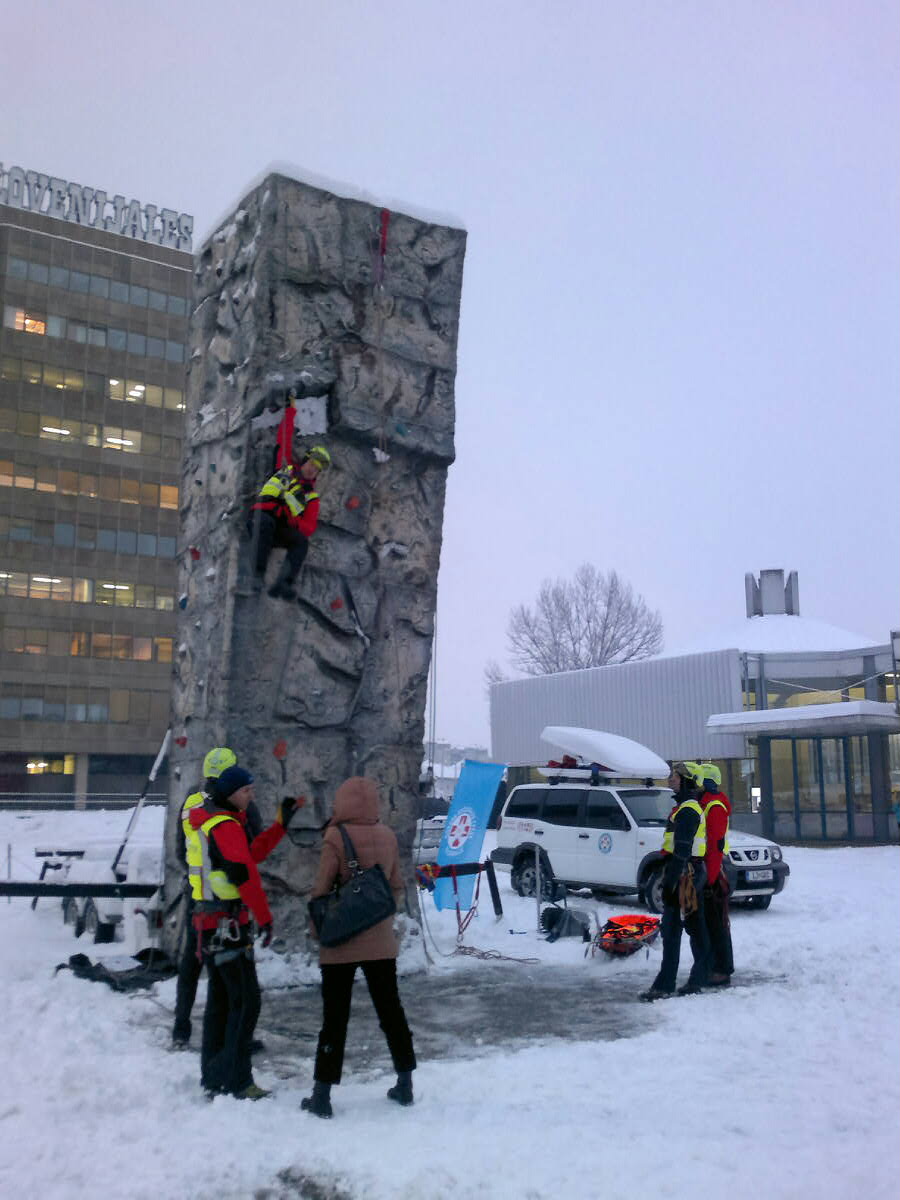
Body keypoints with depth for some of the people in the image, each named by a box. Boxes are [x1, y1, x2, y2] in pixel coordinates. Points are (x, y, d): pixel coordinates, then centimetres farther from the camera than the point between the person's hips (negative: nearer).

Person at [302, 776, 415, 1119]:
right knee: (391, 1010, 15)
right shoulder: (387, 837, 1)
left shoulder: (335, 838, -13)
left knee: (334, 1017, 5)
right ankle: (405, 1085, 24)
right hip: (380, 942, 4)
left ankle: (322, 1095, 9)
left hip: (341, 945, -4)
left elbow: (321, 889, -12)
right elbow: (396, 888, 6)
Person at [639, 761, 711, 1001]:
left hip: (683, 873, -11)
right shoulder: (691, 807, 18)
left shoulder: (687, 810, -16)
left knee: (671, 929, -9)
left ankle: (665, 984, -8)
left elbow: (682, 850, -22)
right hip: (695, 872, 11)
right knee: (696, 927, 13)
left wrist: (670, 881, -23)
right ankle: (698, 978, 19)